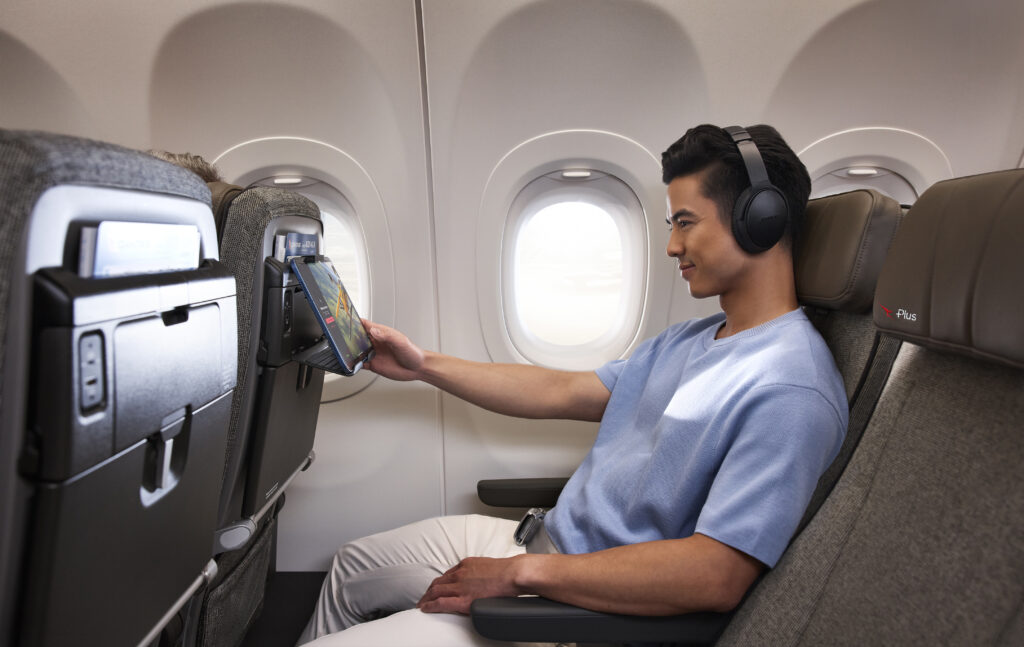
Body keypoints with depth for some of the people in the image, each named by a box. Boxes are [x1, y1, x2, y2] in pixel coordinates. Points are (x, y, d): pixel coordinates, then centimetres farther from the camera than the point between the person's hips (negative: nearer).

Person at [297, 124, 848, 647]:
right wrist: (422, 365, 7)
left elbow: (718, 577, -29)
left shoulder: (789, 392, -24)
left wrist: (520, 573, -25)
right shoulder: (691, 339, 8)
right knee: (355, 563, 22)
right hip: (550, 539, 9)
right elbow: (561, 393, 9)